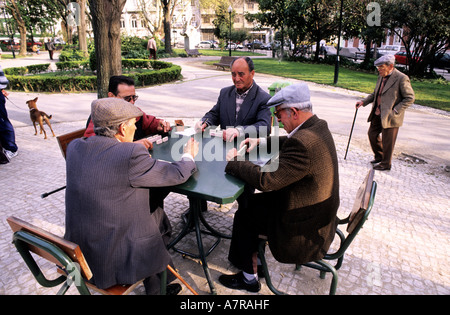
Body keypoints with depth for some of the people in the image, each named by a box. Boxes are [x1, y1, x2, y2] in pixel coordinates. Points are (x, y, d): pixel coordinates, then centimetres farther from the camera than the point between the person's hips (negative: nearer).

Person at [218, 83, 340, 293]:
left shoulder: (303, 143, -33)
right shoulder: (319, 126, -2)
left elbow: (266, 180, -30)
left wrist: (233, 162, -17)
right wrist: (262, 141, 9)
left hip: (305, 226, -9)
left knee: (244, 216, 3)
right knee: (251, 201, 18)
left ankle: (249, 279, 22)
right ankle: (252, 259, 34)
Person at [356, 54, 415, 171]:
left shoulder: (401, 78, -14)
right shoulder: (381, 77, 9)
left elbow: (410, 98, -12)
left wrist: (395, 111, -19)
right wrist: (363, 102, 5)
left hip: (390, 117, -8)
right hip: (377, 114, 8)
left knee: (387, 142, 3)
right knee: (372, 134, 16)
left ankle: (386, 164, 21)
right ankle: (379, 157, 37)